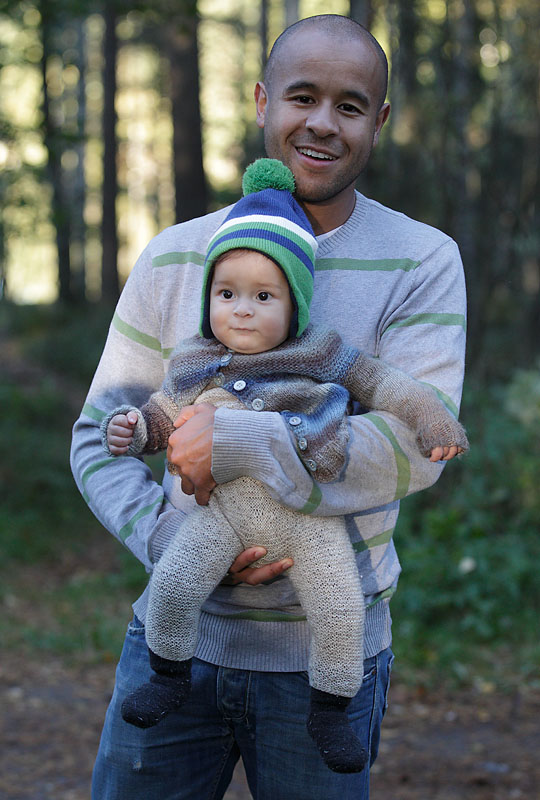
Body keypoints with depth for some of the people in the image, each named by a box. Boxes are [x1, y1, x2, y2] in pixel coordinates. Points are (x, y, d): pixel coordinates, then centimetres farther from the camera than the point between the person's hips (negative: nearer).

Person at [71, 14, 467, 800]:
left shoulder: (424, 262, -5)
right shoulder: (174, 258, 2)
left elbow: (418, 445, -17)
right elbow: (98, 437, 4)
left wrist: (233, 441, -23)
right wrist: (165, 537, -15)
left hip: (325, 655, -1)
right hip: (176, 636, 2)